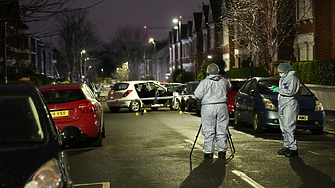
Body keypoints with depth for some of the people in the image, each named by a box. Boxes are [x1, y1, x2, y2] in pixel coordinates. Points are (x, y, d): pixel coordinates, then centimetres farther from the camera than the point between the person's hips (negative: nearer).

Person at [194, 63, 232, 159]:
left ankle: (209, 152, 2)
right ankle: (222, 151, 11)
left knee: (209, 131, 2)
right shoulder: (224, 81, 4)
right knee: (222, 130, 9)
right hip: (222, 107, 3)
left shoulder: (205, 82, -5)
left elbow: (197, 95, -4)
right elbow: (229, 87, 24)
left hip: (208, 108, -3)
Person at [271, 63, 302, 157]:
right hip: (282, 105, 10)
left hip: (290, 106, -9)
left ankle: (293, 148, -11)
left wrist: (278, 90, -14)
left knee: (288, 127, -14)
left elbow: (290, 92, -19)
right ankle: (286, 146, 17)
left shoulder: (292, 78, -9)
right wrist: (276, 89, 10)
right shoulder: (282, 79, 19)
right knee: (283, 127, 10)